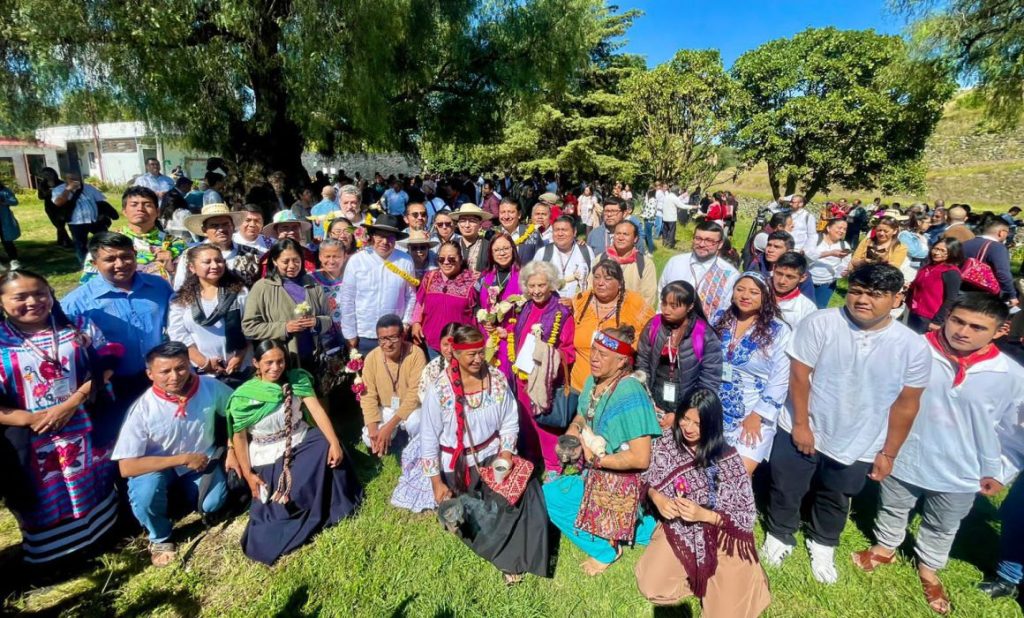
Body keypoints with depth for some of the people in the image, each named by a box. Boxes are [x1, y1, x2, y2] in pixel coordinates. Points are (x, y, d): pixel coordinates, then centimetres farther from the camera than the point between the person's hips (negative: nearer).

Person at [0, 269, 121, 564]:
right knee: (44, 505, 16)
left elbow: (104, 368, -6)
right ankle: (49, 558, 39)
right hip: (30, 443, -1)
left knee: (93, 495, 20)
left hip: (84, 433, 1)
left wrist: (71, 404, -17)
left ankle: (99, 537, 44)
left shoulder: (79, 327, -2)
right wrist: (32, 419, -19)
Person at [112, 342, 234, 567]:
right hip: (158, 467, -1)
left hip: (202, 460, 2)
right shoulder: (142, 409, -26)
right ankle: (160, 538, 2)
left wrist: (232, 450, -9)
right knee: (145, 493, -32)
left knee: (212, 503, -21)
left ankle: (183, 497, 18)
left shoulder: (210, 387, -21)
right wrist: (183, 459, -27)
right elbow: (127, 467, -26)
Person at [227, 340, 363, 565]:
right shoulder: (243, 396, -13)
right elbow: (238, 437, -5)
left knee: (329, 449, -24)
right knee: (281, 506, -17)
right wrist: (248, 474, -8)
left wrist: (334, 443, -26)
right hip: (269, 457, -2)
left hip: (302, 442, 2)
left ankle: (332, 504, -3)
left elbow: (317, 410, -17)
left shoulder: (297, 379, -8)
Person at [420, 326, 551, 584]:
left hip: (493, 454, 2)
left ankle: (514, 556, 1)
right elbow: (429, 439, -9)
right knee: (461, 516, -12)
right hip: (457, 464, -1)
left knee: (526, 491, -17)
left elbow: (510, 423, 0)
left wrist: (506, 452, -15)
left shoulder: (498, 379, -9)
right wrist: (436, 482, -9)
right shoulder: (439, 390, -17)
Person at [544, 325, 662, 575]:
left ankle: (606, 549, 12)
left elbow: (641, 459, -29)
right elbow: (579, 420, 12)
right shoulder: (593, 381, -4)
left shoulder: (630, 393, -28)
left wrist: (596, 459, -21)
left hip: (621, 479, -8)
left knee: (550, 497, -8)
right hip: (596, 473, 8)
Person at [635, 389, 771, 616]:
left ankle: (720, 578, 24)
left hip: (721, 536, -2)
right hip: (677, 529, 2)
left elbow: (747, 516, -14)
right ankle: (694, 573, 20)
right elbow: (647, 481, 1)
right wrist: (657, 498, -20)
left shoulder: (728, 459, -19)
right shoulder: (667, 443, -12)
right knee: (652, 589, -10)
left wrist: (705, 515, -28)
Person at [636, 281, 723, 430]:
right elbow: (642, 366, 2)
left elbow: (709, 384, -9)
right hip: (655, 408, 2)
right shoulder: (653, 326, -1)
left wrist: (680, 416, -10)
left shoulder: (707, 337, -9)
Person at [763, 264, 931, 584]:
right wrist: (801, 424, -13)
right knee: (786, 490, 18)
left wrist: (888, 453, 1)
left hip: (859, 446, 2)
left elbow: (906, 404, -4)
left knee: (835, 500, 25)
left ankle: (822, 543, 52)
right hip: (802, 431, -1)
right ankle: (779, 535, 45)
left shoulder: (914, 347, -13)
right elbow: (799, 375, -15)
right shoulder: (819, 323, -19)